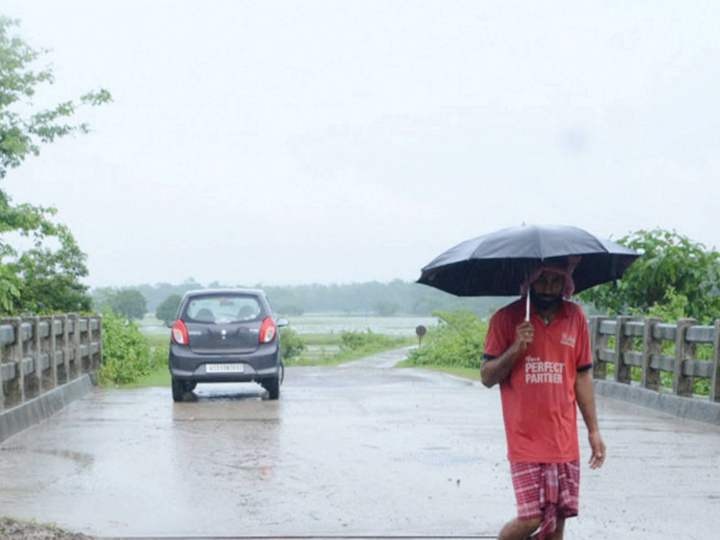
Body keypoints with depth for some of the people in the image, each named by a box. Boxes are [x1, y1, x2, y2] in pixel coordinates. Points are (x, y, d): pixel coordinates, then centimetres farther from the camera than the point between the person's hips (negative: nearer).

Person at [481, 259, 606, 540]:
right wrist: (515, 348, -20)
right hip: (525, 441, -3)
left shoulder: (575, 317, 4)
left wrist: (594, 431, 9)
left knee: (557, 517, 6)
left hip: (564, 441, 3)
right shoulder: (507, 318, -5)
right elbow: (487, 377, -4)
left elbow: (582, 375, 10)